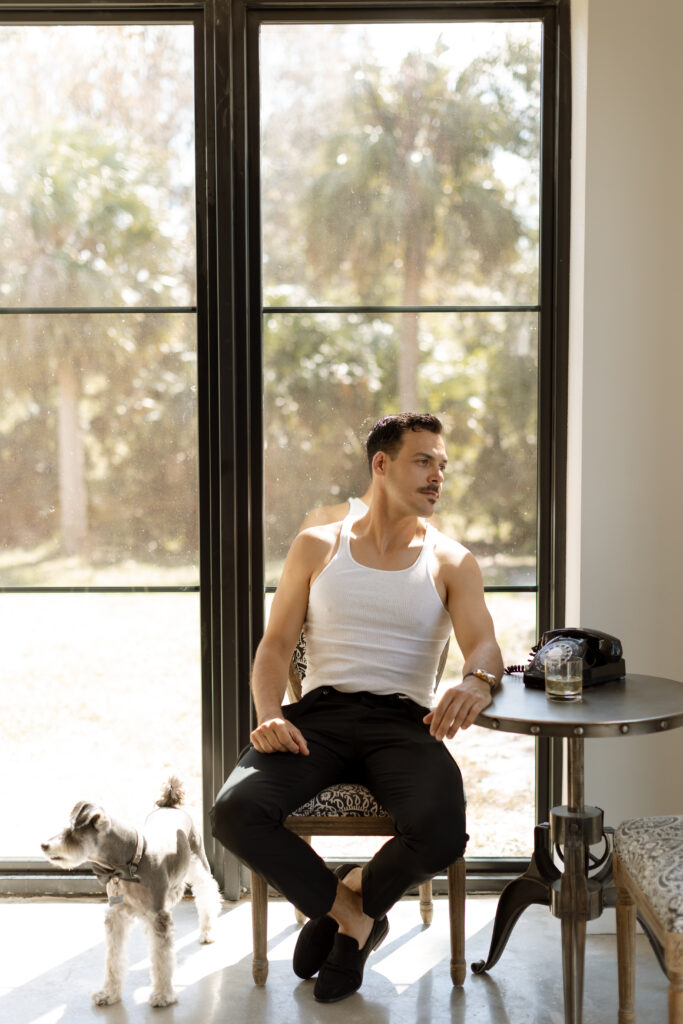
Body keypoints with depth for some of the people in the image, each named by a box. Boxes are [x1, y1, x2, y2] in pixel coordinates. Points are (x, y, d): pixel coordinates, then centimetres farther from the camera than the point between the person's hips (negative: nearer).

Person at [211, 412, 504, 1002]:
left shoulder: (450, 562, 11)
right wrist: (269, 714, -10)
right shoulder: (316, 547, 13)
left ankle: (356, 895, 4)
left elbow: (483, 645, -3)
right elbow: (277, 643, 10)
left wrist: (477, 682, -29)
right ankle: (350, 912, -1)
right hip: (321, 712, 1)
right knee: (234, 813, -26)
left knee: (442, 832, -31)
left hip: (404, 721, 0)